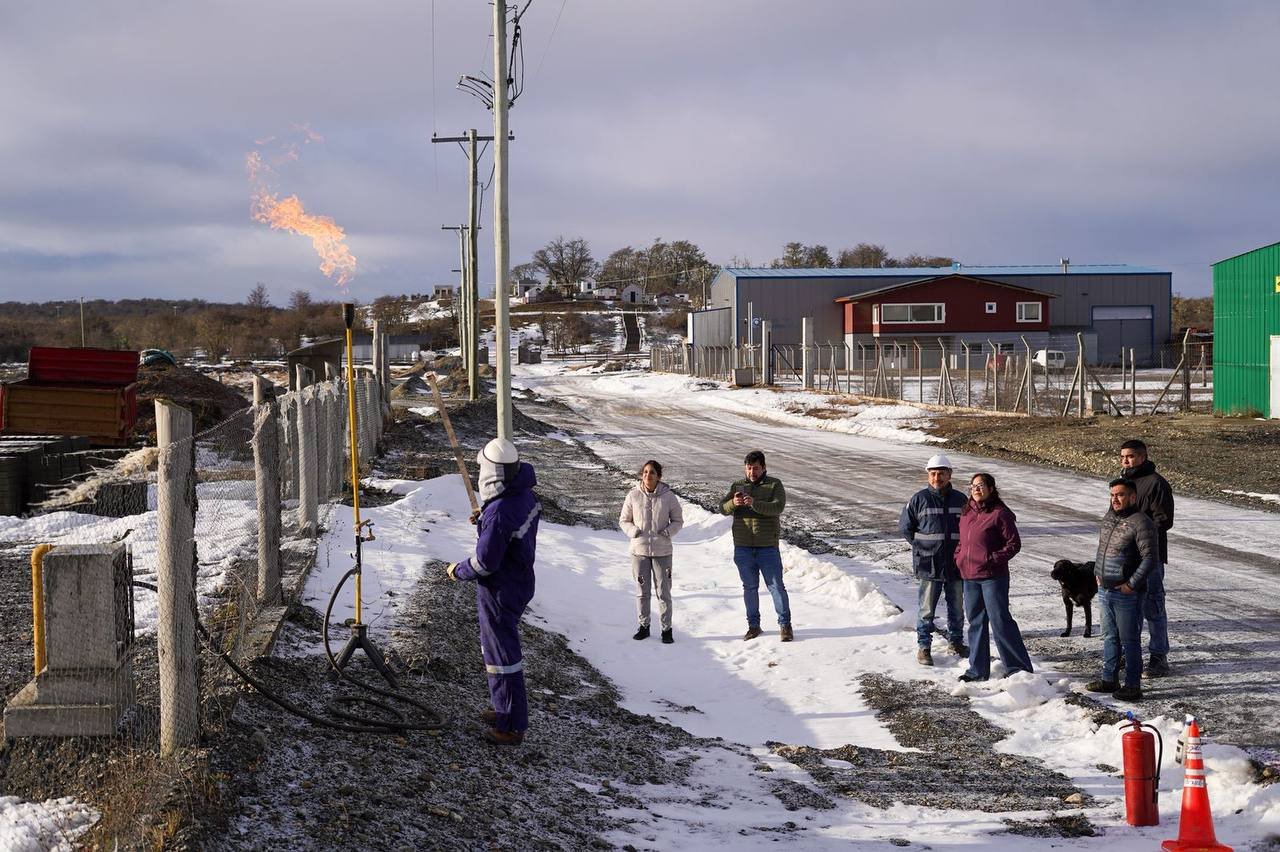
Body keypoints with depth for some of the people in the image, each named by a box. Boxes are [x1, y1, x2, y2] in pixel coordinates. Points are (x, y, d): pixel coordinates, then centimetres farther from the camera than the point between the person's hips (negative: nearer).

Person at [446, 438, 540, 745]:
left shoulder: (499, 513, -31)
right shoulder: (527, 495, -2)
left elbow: (485, 562, -25)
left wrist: (458, 570, -7)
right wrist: (485, 522, 16)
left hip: (499, 593, -10)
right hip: (520, 584, 10)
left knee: (502, 655, 2)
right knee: (494, 647, 25)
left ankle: (512, 726, 12)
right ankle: (504, 710, 39)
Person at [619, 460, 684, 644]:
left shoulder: (668, 497, -4)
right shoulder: (633, 495, -2)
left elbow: (678, 520, 6)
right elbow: (623, 520, 8)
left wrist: (668, 531, -13)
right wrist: (633, 531, -12)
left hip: (662, 550, -1)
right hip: (639, 550, 1)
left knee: (663, 591, 3)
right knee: (642, 590, 9)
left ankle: (666, 628, 13)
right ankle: (644, 626, 22)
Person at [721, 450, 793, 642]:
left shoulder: (774, 485, -1)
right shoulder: (737, 486, 9)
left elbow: (778, 507, -17)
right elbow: (723, 508, 0)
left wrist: (754, 503, -32)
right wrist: (733, 503, -23)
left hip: (767, 546, -3)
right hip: (743, 546, 3)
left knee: (776, 585, -1)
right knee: (750, 587, 11)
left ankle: (785, 625, 8)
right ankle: (753, 625, 20)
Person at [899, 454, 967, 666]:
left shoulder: (960, 499, 3)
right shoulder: (919, 499, -5)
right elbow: (905, 527, 3)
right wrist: (922, 547, -1)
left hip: (956, 564, 3)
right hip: (929, 566, -3)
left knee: (957, 607, 14)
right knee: (927, 609, 2)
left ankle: (956, 642, 29)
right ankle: (924, 646, 12)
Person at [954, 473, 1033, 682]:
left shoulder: (999, 513, -10)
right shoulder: (967, 513, 12)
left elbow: (1014, 544, -9)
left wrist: (994, 559, -18)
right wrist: (958, 557, 7)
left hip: (993, 576, -7)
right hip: (969, 577, 7)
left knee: (1000, 621, -6)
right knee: (976, 622, 12)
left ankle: (1019, 667, 3)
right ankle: (978, 670, 20)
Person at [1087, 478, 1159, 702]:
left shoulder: (1141, 523, -16)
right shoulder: (1109, 517, 10)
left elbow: (1150, 559, -19)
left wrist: (1131, 584, -18)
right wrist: (1097, 572, 15)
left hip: (1126, 594, -8)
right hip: (1104, 590, 8)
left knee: (1129, 640, -1)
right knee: (1110, 637, 17)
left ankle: (1133, 686, 5)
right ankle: (1109, 679, 28)